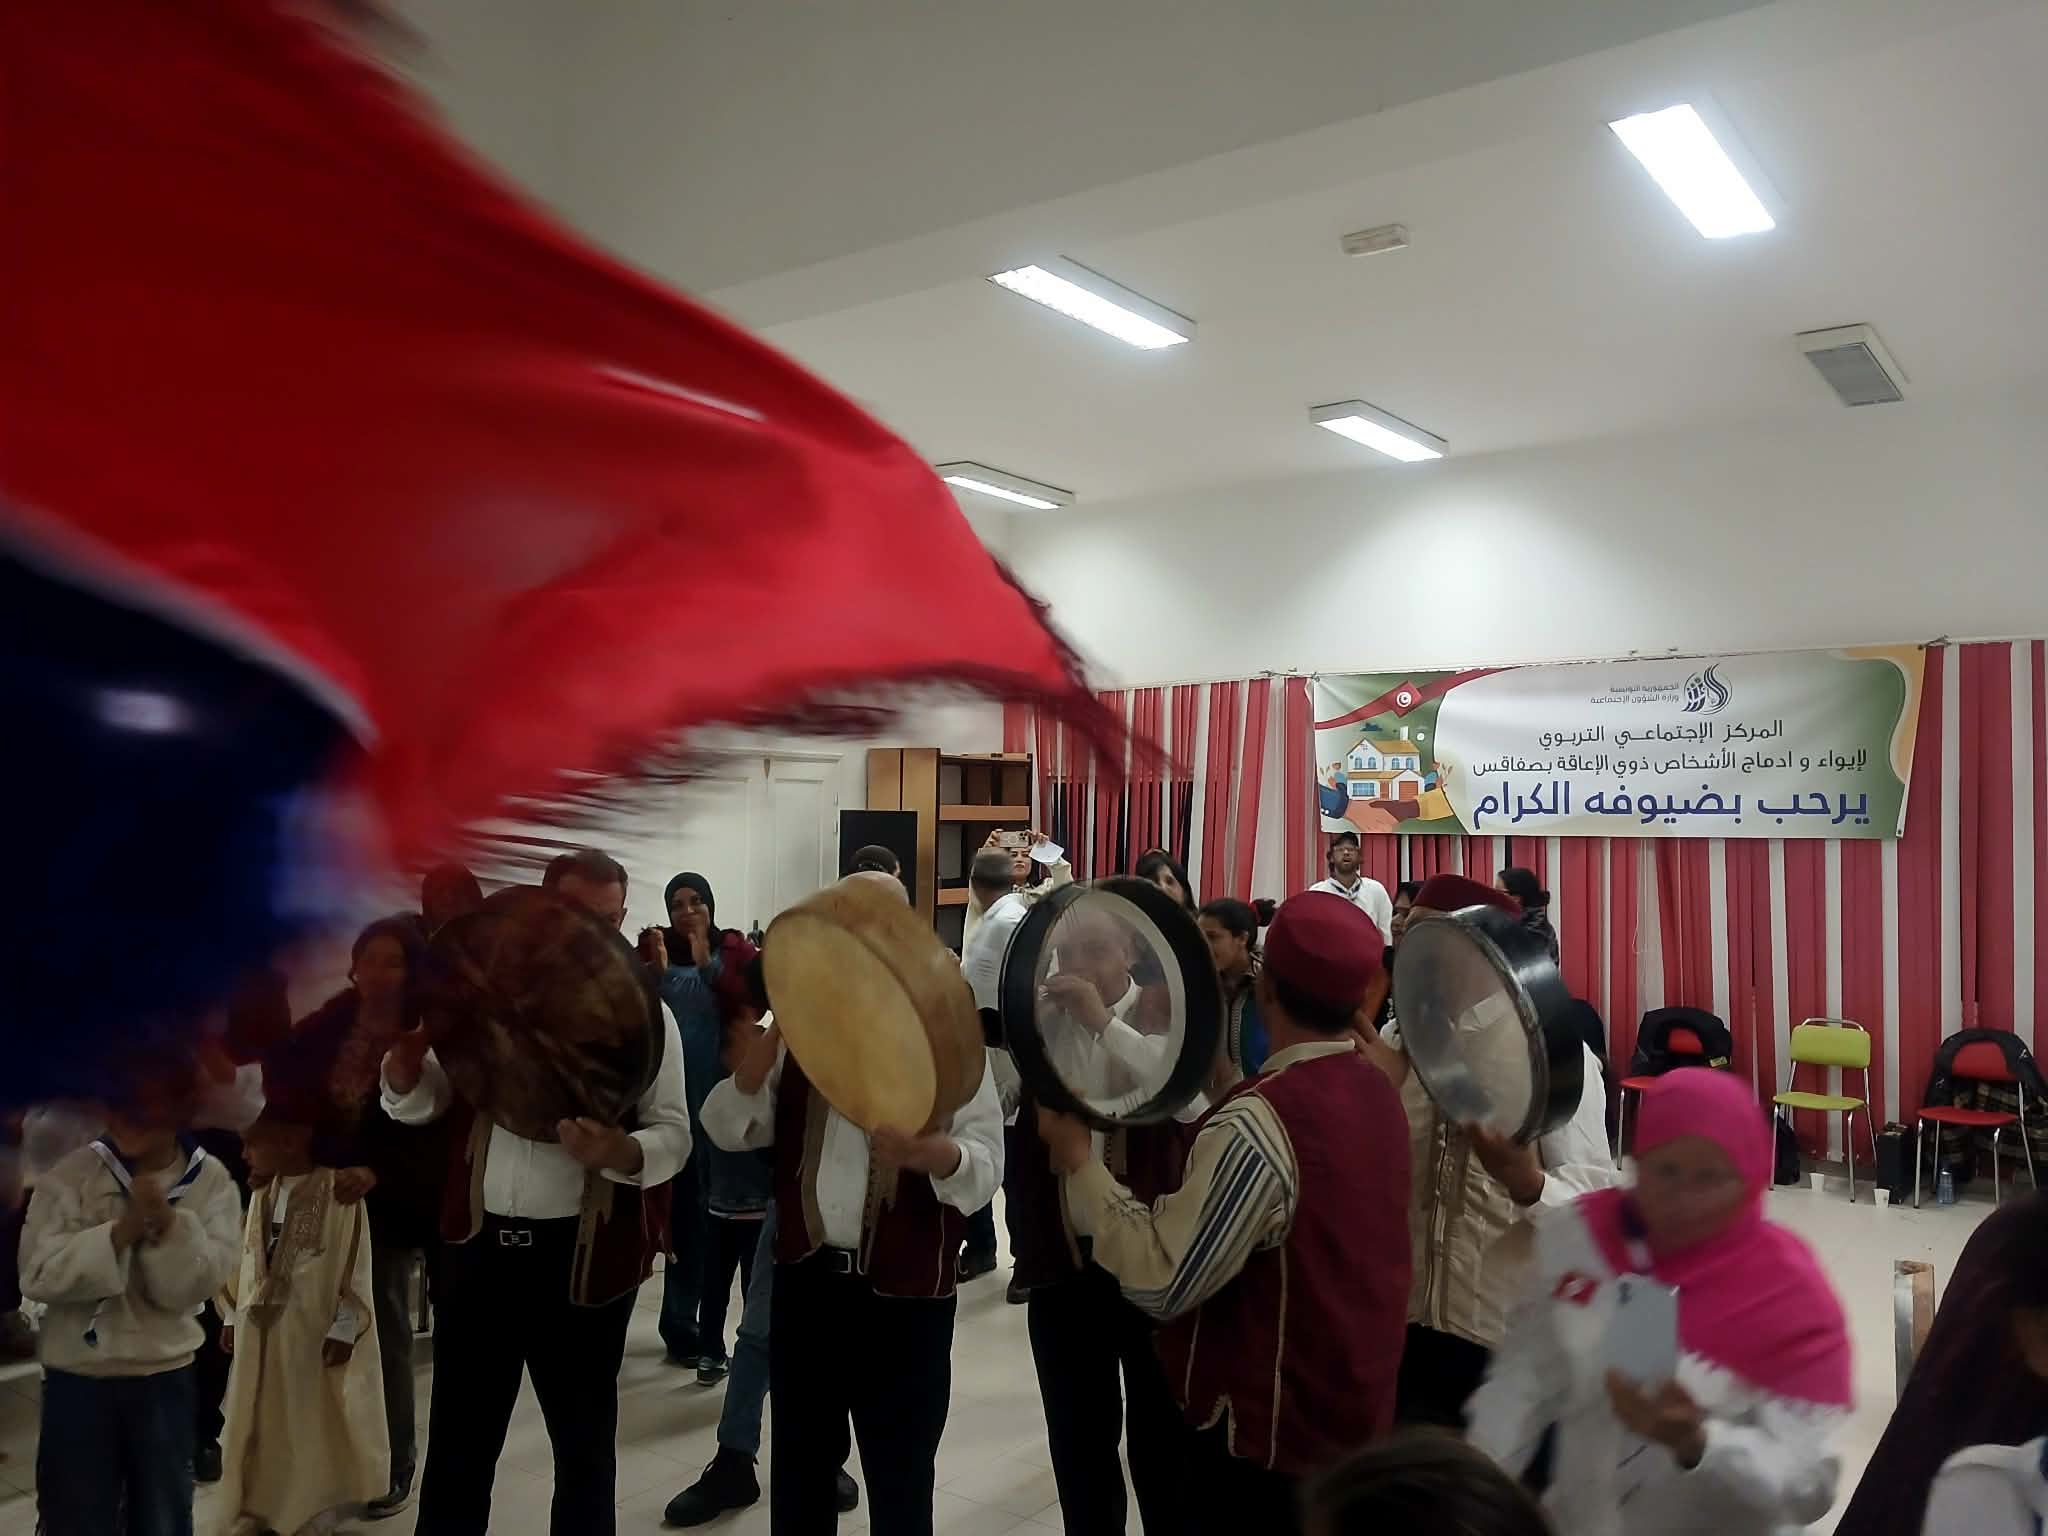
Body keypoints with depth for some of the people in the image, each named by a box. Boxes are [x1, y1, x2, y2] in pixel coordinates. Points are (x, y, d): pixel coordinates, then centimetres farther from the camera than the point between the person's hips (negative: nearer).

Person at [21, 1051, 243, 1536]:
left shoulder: (211, 1181, -6)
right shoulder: (71, 1176, -8)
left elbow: (196, 1284, -12)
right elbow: (38, 1274, -16)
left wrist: (169, 1223, -27)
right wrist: (122, 1230, -27)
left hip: (166, 1377, 1)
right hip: (78, 1377, -1)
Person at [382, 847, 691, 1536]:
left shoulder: (644, 1014, -4)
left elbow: (674, 1132, -6)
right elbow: (417, 1103, 5)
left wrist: (619, 1153, -28)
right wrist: (404, 1053, -17)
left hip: (583, 1255, -2)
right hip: (479, 1244, 2)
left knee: (584, 1440, 13)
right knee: (458, 1440, 13)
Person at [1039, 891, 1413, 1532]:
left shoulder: (1259, 1123, -28)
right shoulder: (1378, 1091, -1)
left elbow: (1159, 1282, -27)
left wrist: (1077, 1159, -18)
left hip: (1271, 1437, -8)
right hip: (1354, 1415, 8)